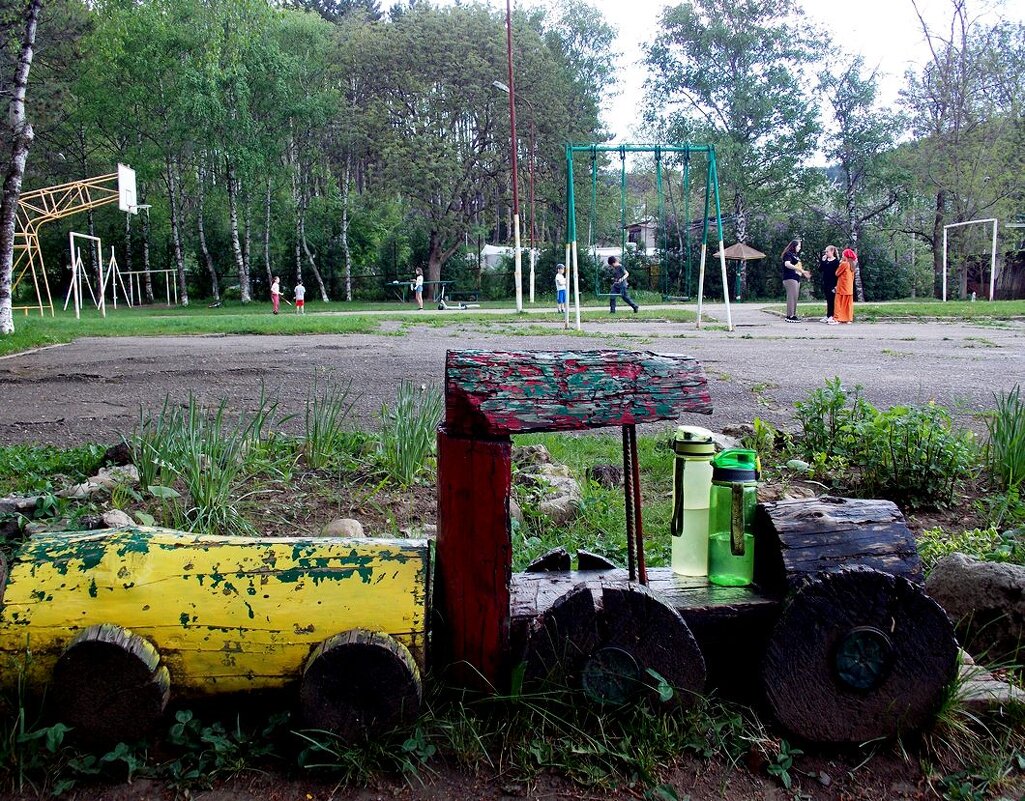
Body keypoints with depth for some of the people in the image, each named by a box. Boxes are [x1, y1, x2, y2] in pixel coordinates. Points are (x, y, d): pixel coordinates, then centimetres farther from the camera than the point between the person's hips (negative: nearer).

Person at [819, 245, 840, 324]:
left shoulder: (836, 261, -7)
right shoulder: (825, 260, 12)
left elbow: (837, 274, -11)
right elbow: (820, 270, 4)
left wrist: (836, 285, -16)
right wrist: (822, 261, -5)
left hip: (832, 284, -7)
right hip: (825, 283, 7)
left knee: (831, 300, -5)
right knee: (828, 300, 11)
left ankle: (831, 316, -4)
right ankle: (828, 316, 16)